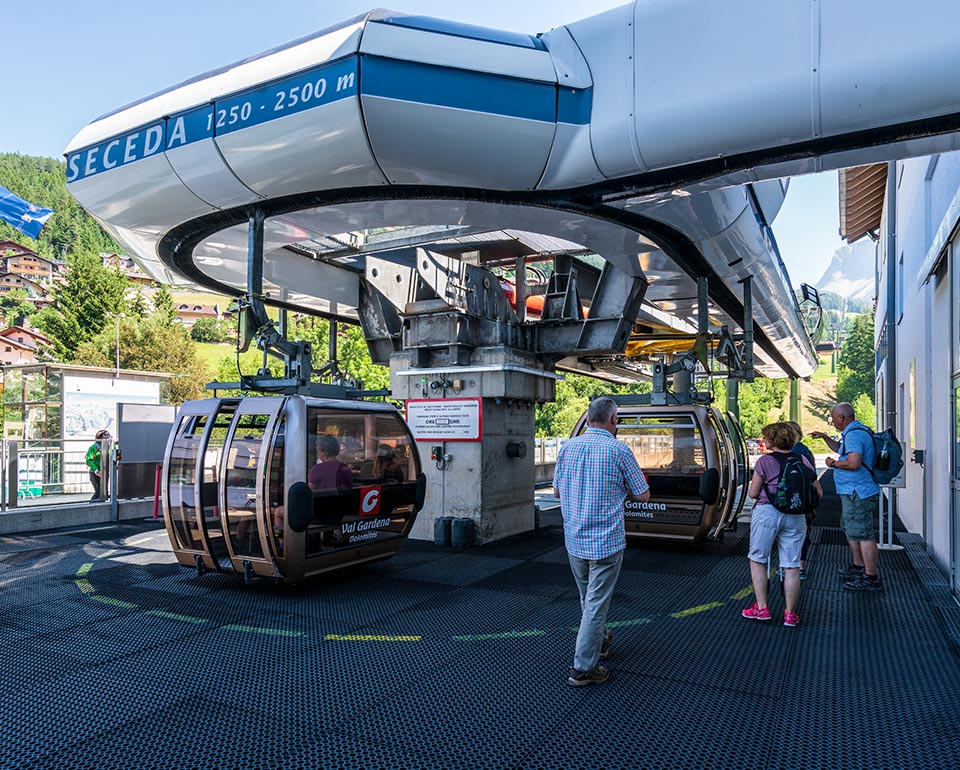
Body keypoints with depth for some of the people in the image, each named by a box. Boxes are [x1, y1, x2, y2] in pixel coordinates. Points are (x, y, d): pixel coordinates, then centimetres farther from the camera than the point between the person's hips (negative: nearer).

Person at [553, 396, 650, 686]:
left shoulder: (568, 447, 0)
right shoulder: (619, 450, -13)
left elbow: (557, 491, 9)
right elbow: (643, 495, -5)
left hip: (574, 540, 5)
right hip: (607, 541, -5)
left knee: (588, 599, 23)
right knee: (596, 604, 3)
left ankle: (600, 641, 43)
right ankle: (583, 667, 9)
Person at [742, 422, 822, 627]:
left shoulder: (764, 461, -4)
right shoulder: (802, 461, 8)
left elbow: (752, 493, -2)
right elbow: (818, 492, 9)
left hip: (768, 512, -4)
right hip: (796, 516, 4)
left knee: (757, 560, 11)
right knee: (792, 566, 8)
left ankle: (761, 608, 9)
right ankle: (790, 614, 12)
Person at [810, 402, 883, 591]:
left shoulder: (854, 434, -19)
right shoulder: (855, 432, 16)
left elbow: (853, 463, -30)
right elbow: (841, 449, 34)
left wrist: (833, 463, -14)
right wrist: (824, 437, 23)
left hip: (858, 494, -11)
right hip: (853, 492, 11)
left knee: (864, 535, -6)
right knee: (851, 530, 22)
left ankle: (872, 578, -1)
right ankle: (858, 567, 34)